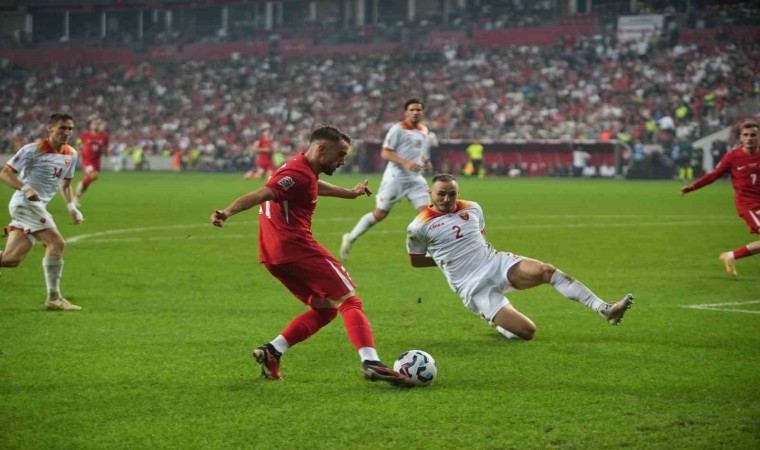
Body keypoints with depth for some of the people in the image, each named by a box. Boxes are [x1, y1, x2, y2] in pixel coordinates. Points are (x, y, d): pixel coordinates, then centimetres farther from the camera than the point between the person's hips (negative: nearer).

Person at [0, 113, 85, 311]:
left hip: (37, 208, 8)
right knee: (57, 243, -18)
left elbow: (65, 183, 26)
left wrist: (71, 207, 10)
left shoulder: (71, 154, 12)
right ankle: (54, 298, -14)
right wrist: (26, 188, -27)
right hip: (25, 204, -8)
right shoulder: (34, 149, -10)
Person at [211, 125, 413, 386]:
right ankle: (370, 363, -22)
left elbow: (316, 186, 45)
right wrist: (227, 213, -39)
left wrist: (350, 193, 61)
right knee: (350, 302, -7)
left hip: (272, 255, 10)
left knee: (324, 308, 16)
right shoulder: (299, 174, -11)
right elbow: (260, 195, -24)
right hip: (297, 247, -10)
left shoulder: (304, 171, 21)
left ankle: (272, 351, 4)